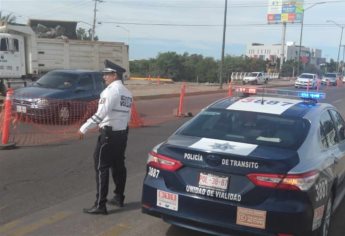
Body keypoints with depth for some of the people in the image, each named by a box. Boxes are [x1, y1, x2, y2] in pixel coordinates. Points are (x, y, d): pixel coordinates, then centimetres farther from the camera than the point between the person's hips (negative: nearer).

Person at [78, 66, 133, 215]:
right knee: (118, 165, 16)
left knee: (102, 167, -4)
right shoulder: (127, 93, 12)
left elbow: (101, 113, -23)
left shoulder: (111, 90, -14)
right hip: (122, 133, 9)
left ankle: (100, 205, -2)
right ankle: (119, 198, 24)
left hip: (109, 134, -9)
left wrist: (84, 128, -21)